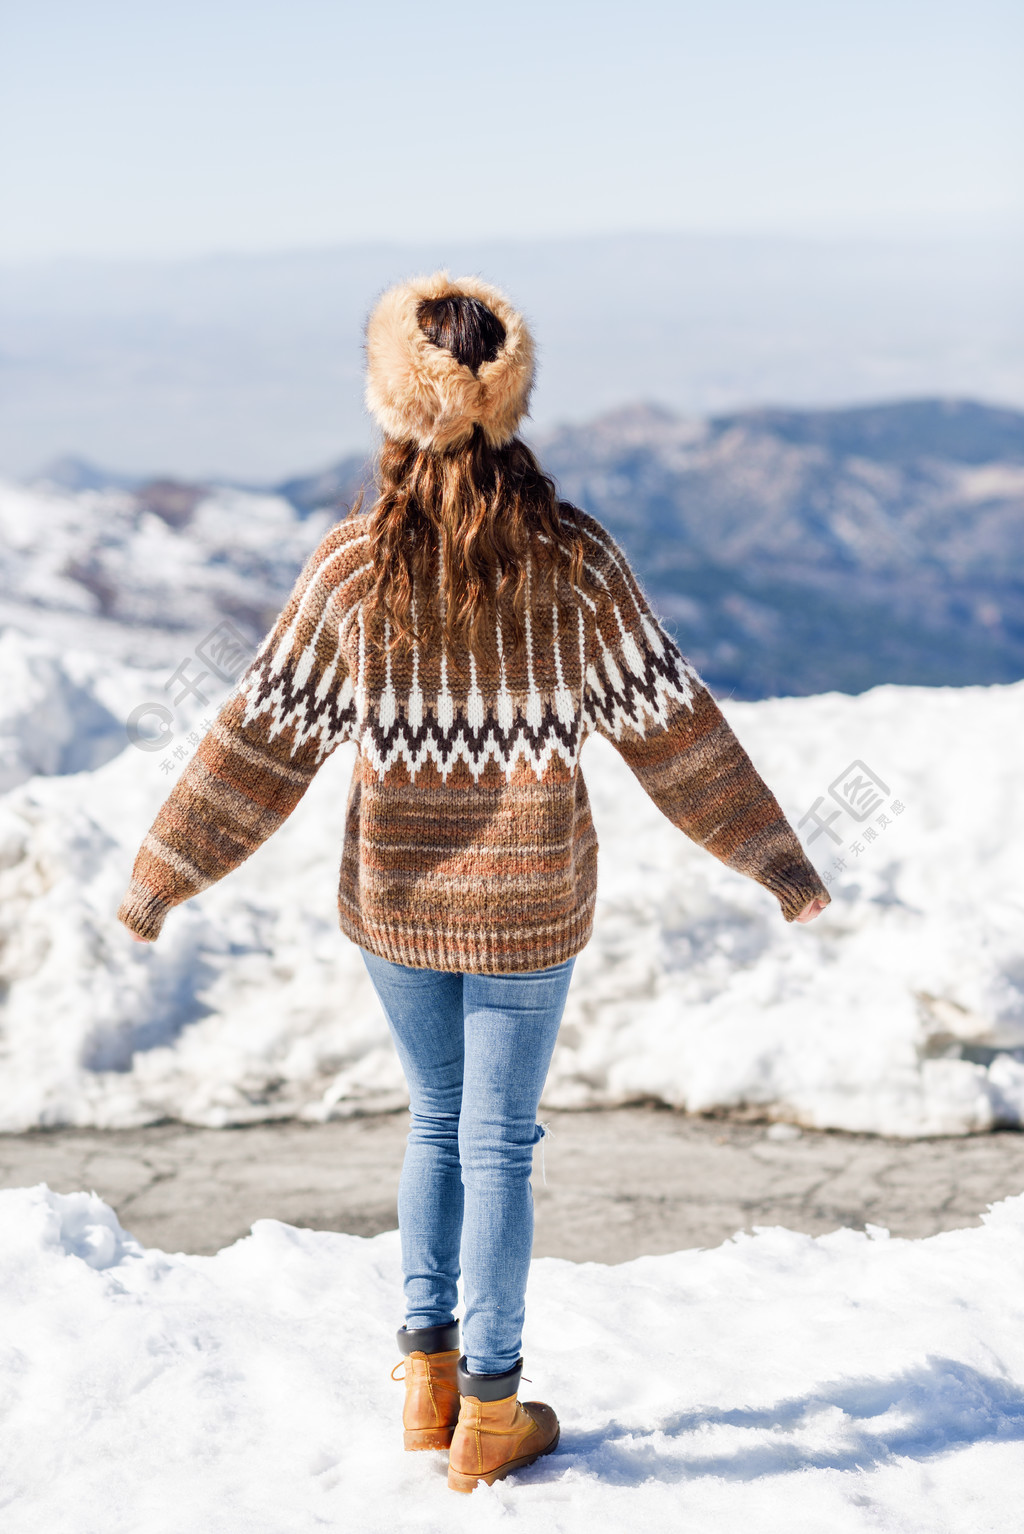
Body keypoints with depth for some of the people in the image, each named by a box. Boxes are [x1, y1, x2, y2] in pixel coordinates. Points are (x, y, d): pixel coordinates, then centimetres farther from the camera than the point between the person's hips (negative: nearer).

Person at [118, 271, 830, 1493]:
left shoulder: (354, 563, -11)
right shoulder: (573, 559, -12)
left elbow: (264, 730, -7)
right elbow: (671, 723, -7)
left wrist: (164, 874, 3)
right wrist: (772, 856, 3)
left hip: (396, 897, 1)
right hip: (528, 901, -1)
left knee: (435, 1124, 21)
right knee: (499, 1142, 10)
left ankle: (428, 1375, 27)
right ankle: (491, 1412, 19)